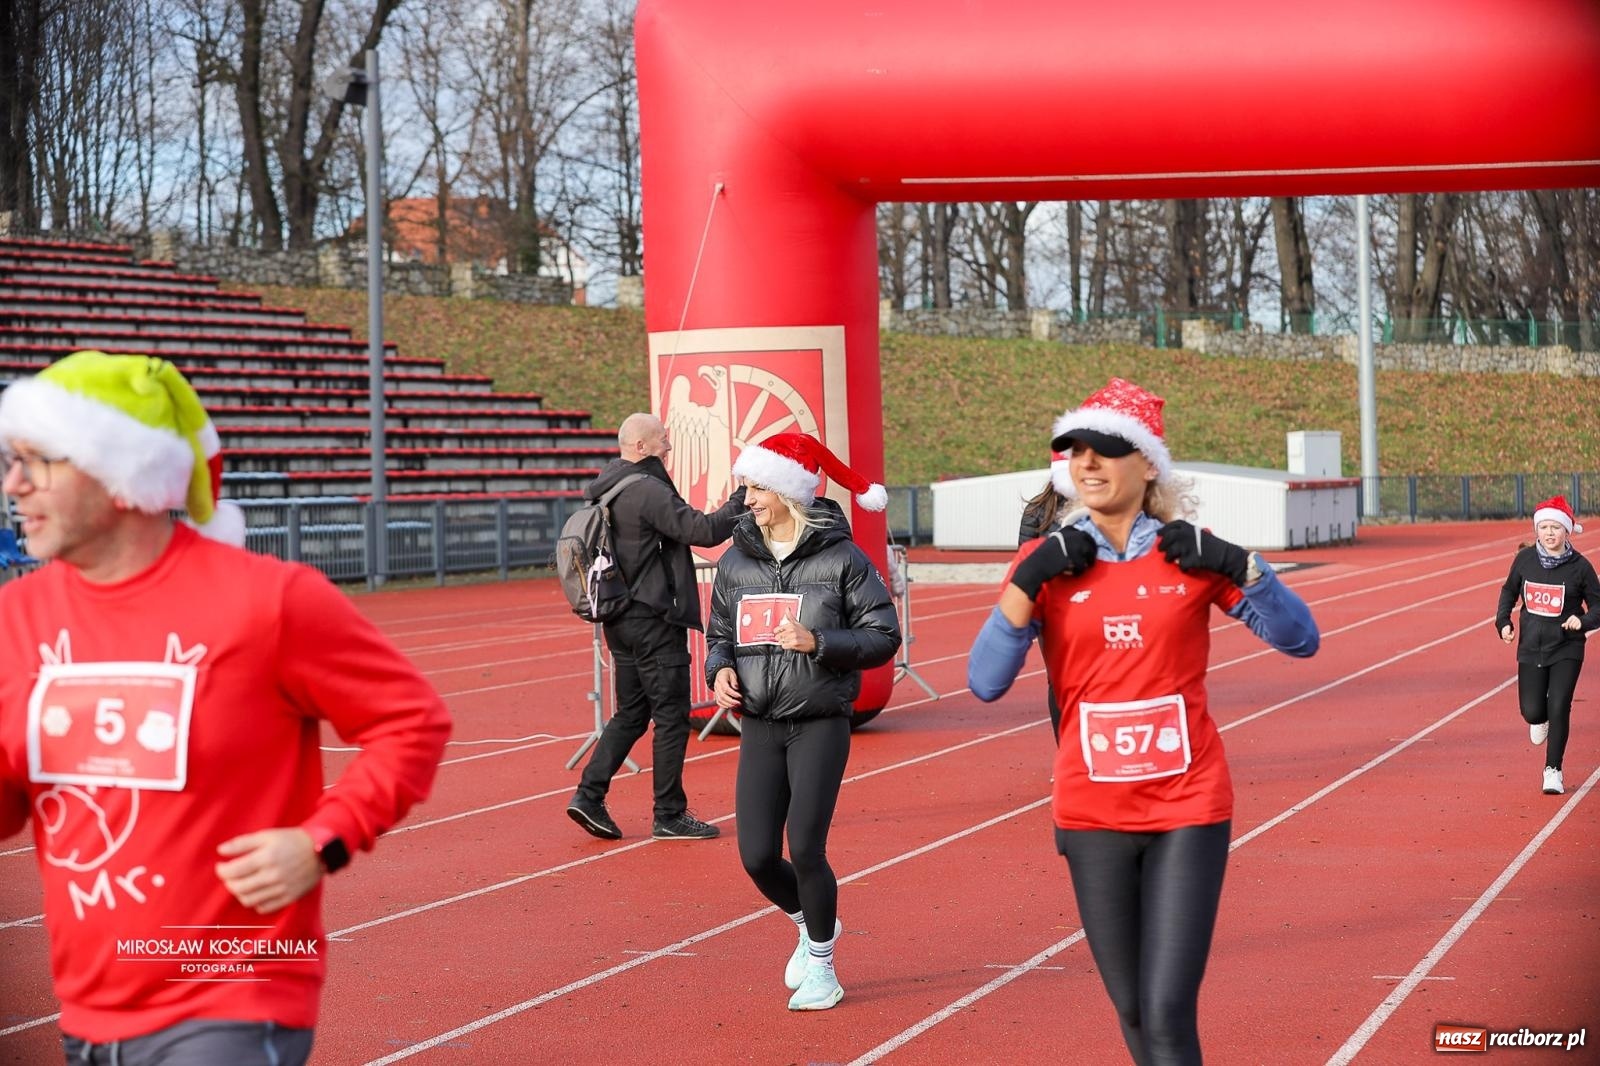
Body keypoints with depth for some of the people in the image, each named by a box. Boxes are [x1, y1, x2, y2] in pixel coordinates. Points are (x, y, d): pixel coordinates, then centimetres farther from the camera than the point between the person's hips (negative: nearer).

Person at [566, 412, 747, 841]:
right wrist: (742, 500, -10)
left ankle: (589, 795, 7)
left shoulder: (601, 490, 12)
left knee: (631, 713, 15)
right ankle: (669, 815, 4)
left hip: (619, 619, 9)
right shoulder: (647, 490, -17)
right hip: (653, 620, -9)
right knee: (671, 715, -1)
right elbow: (703, 530, -21)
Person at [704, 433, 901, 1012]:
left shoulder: (840, 557, -7)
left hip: (821, 725, -4)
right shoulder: (736, 563, 7)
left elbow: (883, 637, -5)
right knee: (757, 856, -1)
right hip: (759, 726, 4)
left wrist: (818, 642, -19)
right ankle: (809, 925, 31)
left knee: (805, 851, -8)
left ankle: (822, 966, 16)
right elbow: (718, 633, 18)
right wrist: (720, 667, -4)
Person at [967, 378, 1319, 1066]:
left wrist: (1239, 566, -14)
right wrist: (1028, 581, -17)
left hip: (1188, 809, -2)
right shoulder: (1047, 561, 1)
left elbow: (1300, 640, -2)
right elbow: (985, 682, -9)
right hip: (1092, 815, 2)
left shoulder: (1190, 554, 0)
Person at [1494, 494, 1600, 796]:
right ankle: (1540, 721, 39)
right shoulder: (1525, 559, -3)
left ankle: (1553, 771, 5)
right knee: (1531, 711, 0)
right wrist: (1503, 621, 1)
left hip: (1566, 649, -2)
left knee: (1558, 708, -9)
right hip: (1531, 647, 2)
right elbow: (1509, 591, 14)